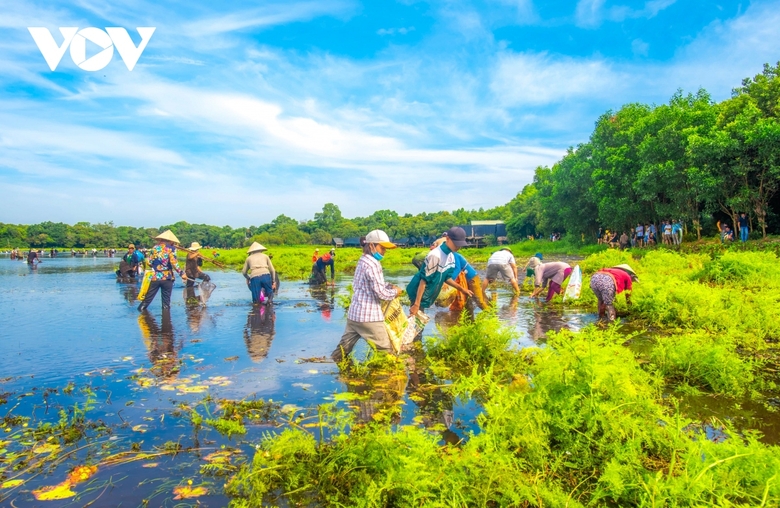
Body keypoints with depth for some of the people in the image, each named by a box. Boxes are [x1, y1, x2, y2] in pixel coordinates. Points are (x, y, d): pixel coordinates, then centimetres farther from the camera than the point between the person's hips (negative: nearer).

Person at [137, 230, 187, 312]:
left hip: (155, 277, 3)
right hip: (167, 278, -3)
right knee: (166, 301, 5)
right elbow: (174, 262, -14)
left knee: (148, 298, 12)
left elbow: (149, 262, 7)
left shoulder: (155, 248, 7)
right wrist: (181, 273, -10)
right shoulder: (171, 248, -4)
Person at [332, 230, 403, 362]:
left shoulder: (363, 260, 13)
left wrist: (389, 286, 9)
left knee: (343, 347, 15)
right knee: (386, 350, 4)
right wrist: (395, 292, 1)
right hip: (369, 316, -9)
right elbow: (381, 294, -17)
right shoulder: (373, 264, -15)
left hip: (354, 313, 9)